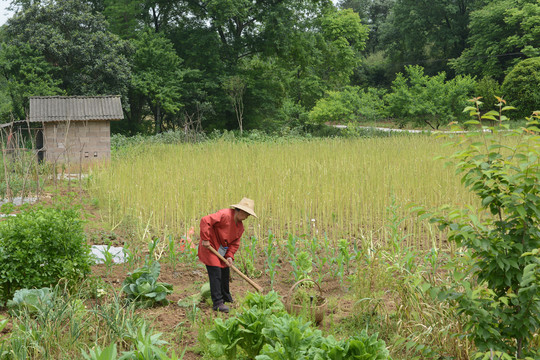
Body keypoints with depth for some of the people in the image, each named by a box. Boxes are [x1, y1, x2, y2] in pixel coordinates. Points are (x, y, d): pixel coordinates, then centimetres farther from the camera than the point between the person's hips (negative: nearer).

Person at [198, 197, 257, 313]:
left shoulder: (240, 226, 5)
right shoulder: (225, 215, -24)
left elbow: (235, 242, 7)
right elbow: (205, 221, -30)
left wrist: (230, 256, -8)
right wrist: (205, 239, -29)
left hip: (222, 250, 9)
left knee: (225, 273, 18)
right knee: (215, 274, -13)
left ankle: (226, 298, 36)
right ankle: (217, 303, -12)